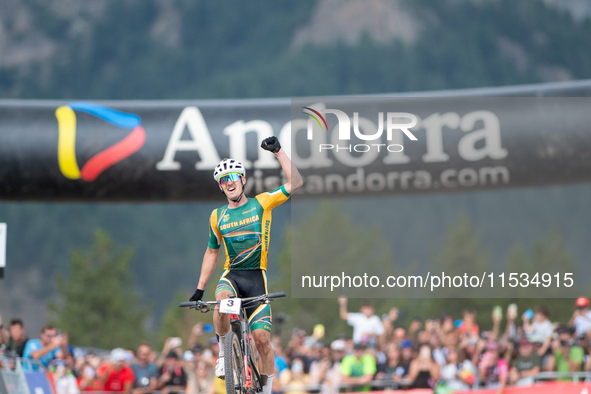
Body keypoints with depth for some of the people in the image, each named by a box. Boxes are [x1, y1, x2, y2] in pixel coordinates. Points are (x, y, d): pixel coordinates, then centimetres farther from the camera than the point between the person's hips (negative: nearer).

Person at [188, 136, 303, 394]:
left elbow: (295, 183, -8)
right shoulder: (217, 216, 10)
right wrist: (200, 288, 15)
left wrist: (278, 152, -14)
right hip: (232, 275, 1)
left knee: (262, 337, -10)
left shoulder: (261, 203, 2)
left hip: (257, 276, -1)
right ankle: (224, 352, -14)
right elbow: (211, 252, 20)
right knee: (222, 300, -35)